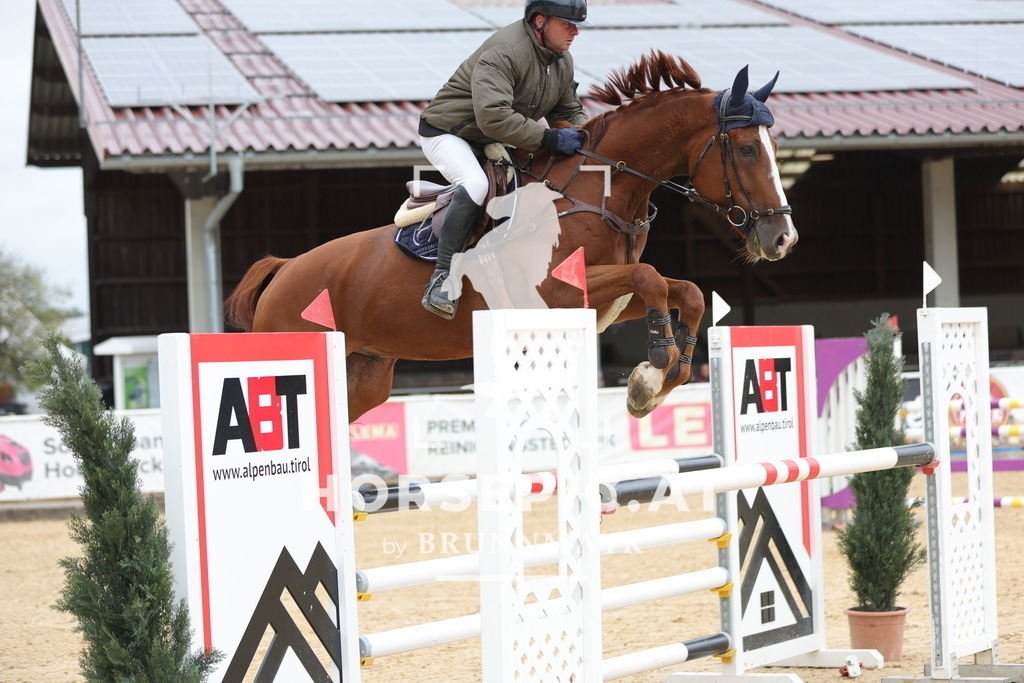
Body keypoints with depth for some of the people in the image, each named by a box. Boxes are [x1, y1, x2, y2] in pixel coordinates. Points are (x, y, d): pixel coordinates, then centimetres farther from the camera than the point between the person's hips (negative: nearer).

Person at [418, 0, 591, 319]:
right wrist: (548, 138, -37)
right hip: (447, 133, -10)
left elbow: (570, 110, 15)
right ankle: (441, 278, -30)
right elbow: (493, 117, -38)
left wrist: (582, 134, -8)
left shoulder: (562, 61, 2)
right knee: (475, 185, -35)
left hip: (494, 145, 10)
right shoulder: (504, 51, -28)